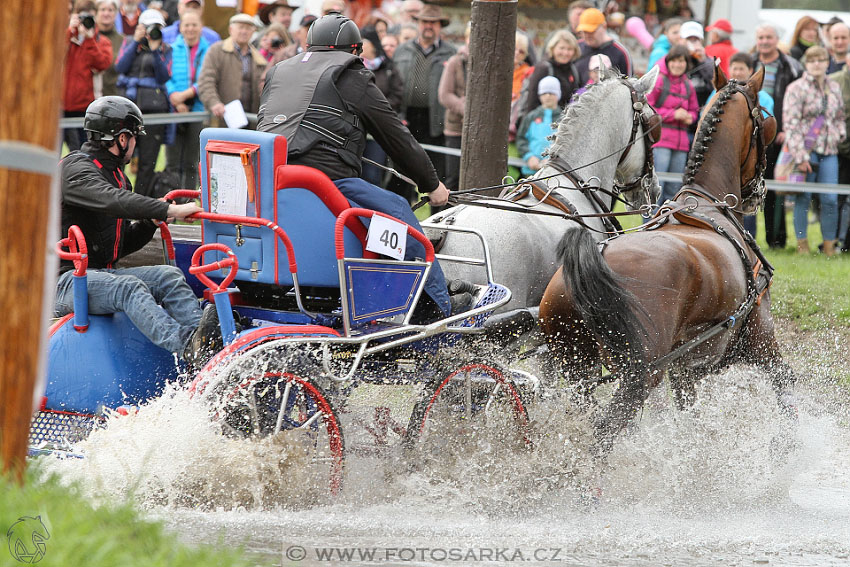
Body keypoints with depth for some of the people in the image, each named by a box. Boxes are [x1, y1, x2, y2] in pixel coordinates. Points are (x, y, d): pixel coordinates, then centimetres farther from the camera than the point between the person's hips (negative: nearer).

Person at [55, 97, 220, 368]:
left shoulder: (115, 176, 22)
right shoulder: (75, 168, -9)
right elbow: (113, 201, -29)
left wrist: (152, 221, 4)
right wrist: (169, 210, -31)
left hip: (103, 273, 9)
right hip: (67, 280, -9)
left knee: (168, 276, -13)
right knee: (129, 287, -34)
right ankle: (186, 347, -53)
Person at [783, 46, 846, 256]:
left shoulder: (834, 87, 13)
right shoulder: (796, 89, -4)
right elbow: (791, 124, -9)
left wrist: (841, 132, 6)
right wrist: (800, 157, -14)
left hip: (829, 151, 4)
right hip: (805, 150, -4)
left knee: (830, 200, -1)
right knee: (803, 199, 0)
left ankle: (829, 245, 8)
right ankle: (802, 244, 9)